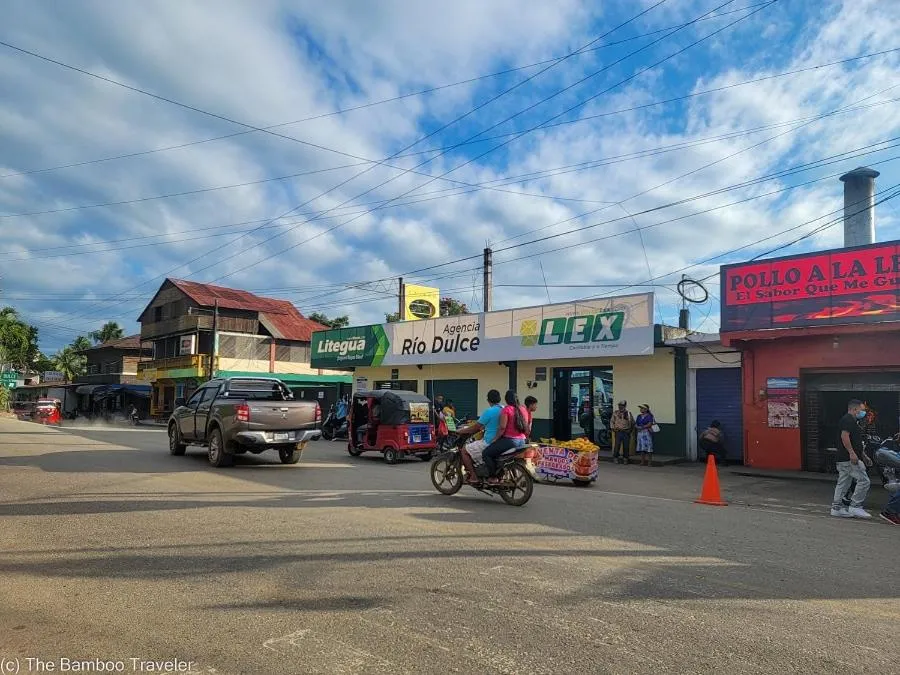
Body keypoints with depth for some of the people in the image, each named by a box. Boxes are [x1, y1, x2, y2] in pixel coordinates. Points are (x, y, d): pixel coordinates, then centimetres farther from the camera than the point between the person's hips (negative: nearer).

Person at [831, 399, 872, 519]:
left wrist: (863, 455, 28)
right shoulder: (848, 420, -11)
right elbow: (844, 436, -23)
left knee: (842, 484, 11)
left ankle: (836, 508, 13)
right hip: (850, 458, -11)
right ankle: (855, 506, -4)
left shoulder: (852, 421, 22)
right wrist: (852, 453, -27)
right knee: (864, 481, -8)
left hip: (844, 459, 11)